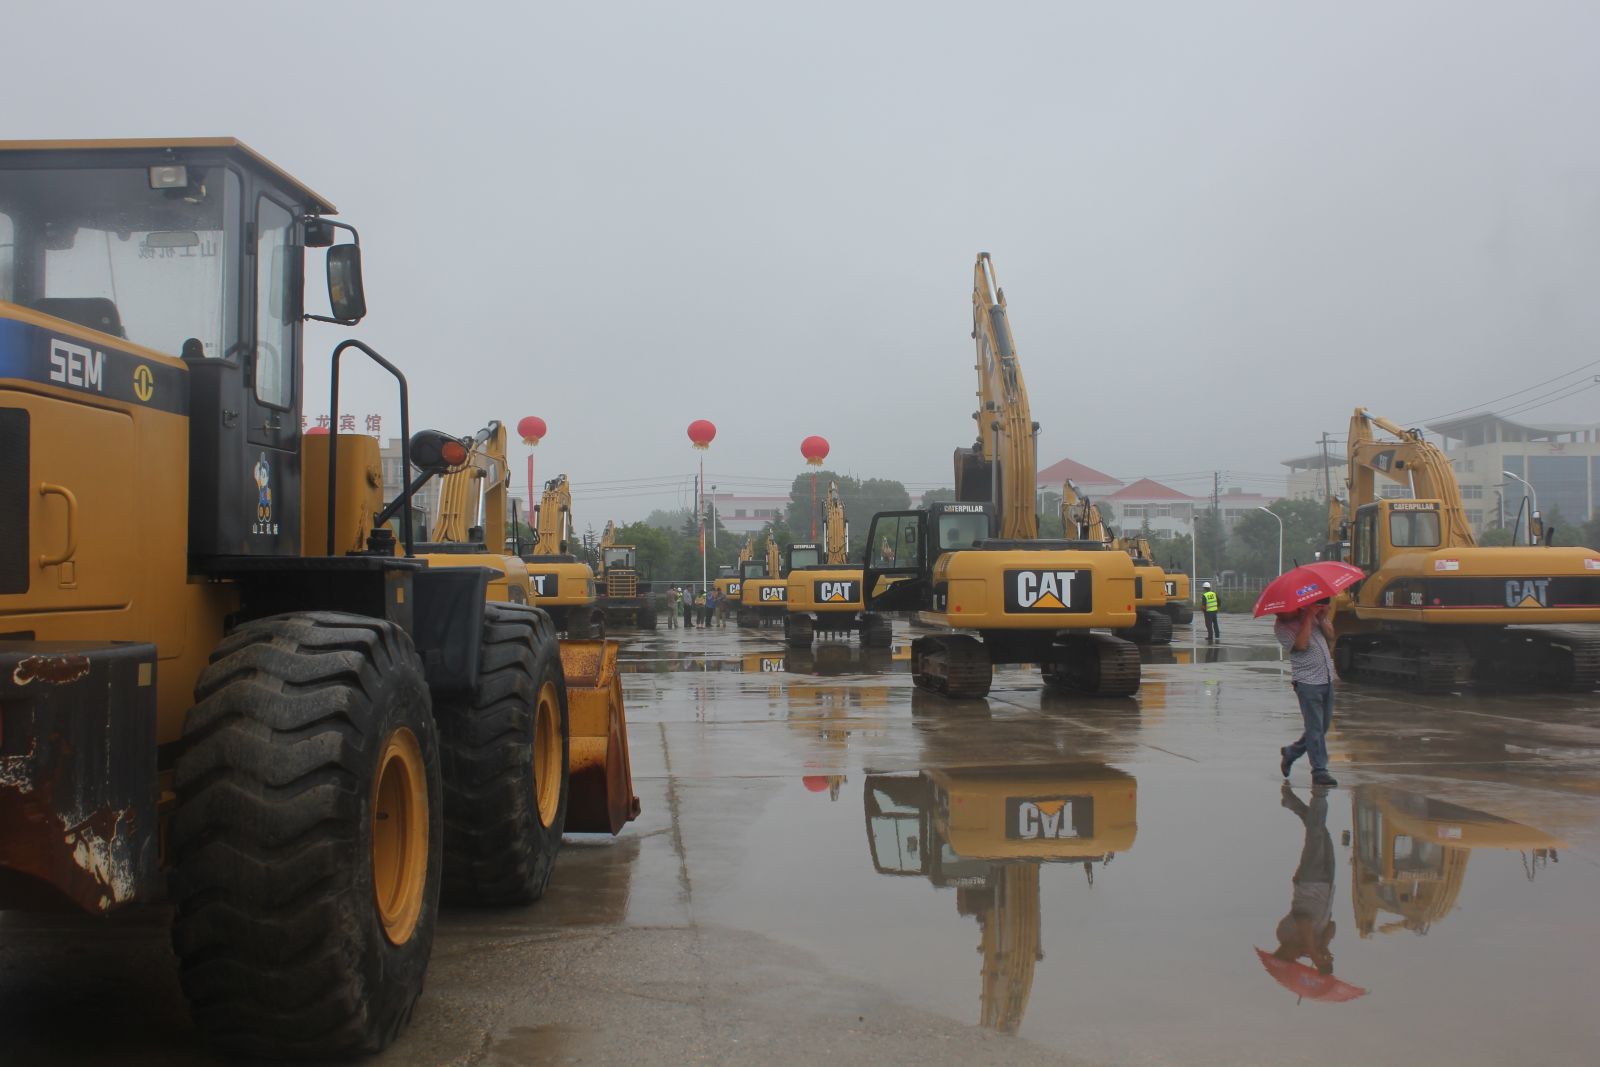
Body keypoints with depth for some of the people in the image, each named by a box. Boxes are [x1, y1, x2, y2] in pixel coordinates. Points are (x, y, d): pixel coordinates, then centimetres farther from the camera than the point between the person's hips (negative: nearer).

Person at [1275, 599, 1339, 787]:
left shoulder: (1310, 612, 7)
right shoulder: (1281, 627, -9)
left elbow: (1330, 635, 7)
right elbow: (1301, 644, -24)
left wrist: (1321, 618, -10)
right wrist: (1308, 618, -20)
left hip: (1327, 679, 6)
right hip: (1308, 682, -6)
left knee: (1323, 726, 14)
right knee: (1315, 728, -4)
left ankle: (1290, 752, 30)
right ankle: (1319, 771, 4)